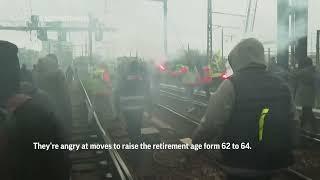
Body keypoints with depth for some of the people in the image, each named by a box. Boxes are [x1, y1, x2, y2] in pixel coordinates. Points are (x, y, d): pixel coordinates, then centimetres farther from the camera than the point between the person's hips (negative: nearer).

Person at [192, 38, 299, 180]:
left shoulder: (232, 85, -16)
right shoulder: (281, 86, 1)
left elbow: (211, 123, -17)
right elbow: (293, 124, 5)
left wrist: (196, 140, 1)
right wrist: (285, 150, 20)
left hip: (239, 166, -5)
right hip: (271, 164, 6)